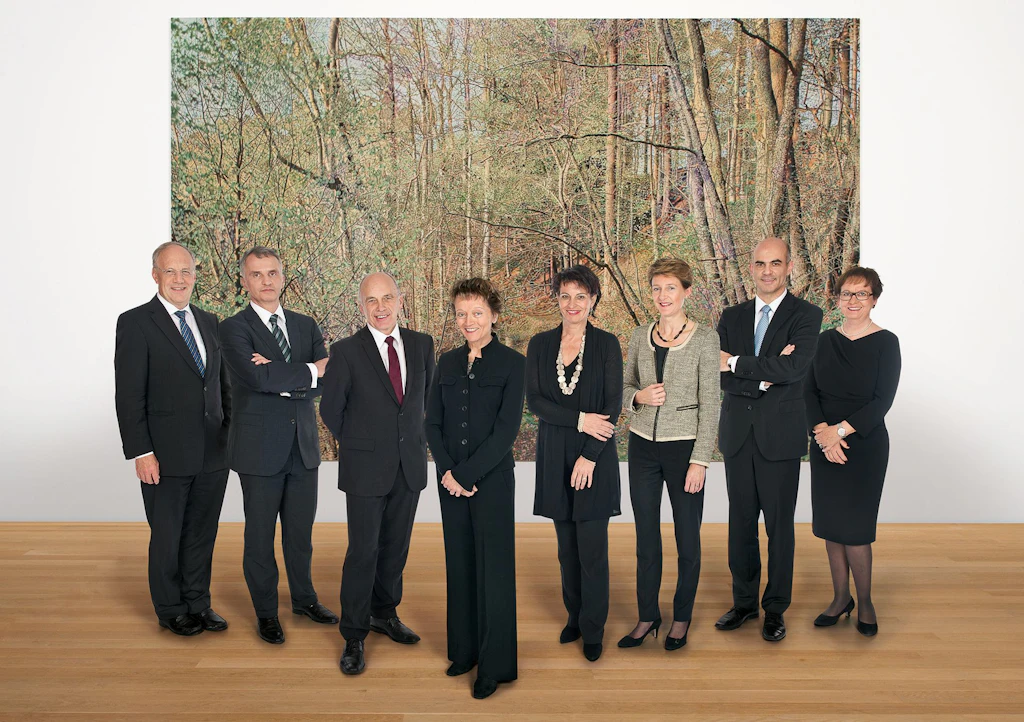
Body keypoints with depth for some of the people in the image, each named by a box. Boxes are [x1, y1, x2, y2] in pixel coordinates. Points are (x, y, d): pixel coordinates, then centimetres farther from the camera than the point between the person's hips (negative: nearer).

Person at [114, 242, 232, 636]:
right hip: (166, 456, -5)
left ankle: (198, 603, 29)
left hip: (213, 453, 5)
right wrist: (141, 452, -14)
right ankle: (171, 610, 26)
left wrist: (233, 433, 9)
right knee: (167, 537, 10)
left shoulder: (209, 322, 10)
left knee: (202, 534, 14)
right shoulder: (135, 322, -7)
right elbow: (129, 395, -11)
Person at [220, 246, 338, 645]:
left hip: (303, 446, 4)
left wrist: (282, 380, -18)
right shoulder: (233, 328, -7)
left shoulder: (305, 325, 8)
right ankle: (266, 612, 25)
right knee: (260, 534, 9)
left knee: (300, 530, 17)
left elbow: (326, 380, -5)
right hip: (260, 447, -4)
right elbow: (257, 377, -24)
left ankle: (304, 597, 35)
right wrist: (309, 371, -15)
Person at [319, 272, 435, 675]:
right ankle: (354, 637, 15)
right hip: (366, 468, -4)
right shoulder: (346, 351, -10)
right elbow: (330, 410, -1)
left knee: (395, 546, 14)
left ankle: (384, 613, 34)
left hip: (409, 465, 4)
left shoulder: (421, 345, 2)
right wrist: (357, 443, 6)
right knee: (363, 551, 0)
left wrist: (414, 439, 11)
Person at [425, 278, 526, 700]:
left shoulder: (512, 363, -5)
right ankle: (464, 650, 27)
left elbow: (507, 428, -11)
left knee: (493, 569, 2)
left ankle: (495, 665, 14)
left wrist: (466, 474, -13)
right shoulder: (447, 363, 9)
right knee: (459, 566, 12)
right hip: (451, 480, 5)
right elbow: (433, 422, 7)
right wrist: (447, 471, -7)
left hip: (491, 480, -4)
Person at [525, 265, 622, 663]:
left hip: (595, 457, -2)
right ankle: (574, 617, 28)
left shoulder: (607, 344, -2)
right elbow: (534, 399, -3)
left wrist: (589, 455, -12)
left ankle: (593, 629, 15)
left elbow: (613, 405, -6)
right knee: (567, 546, 12)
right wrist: (580, 419, -15)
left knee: (592, 548, 0)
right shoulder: (540, 344, 4)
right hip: (555, 457, 3)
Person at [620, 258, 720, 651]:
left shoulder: (705, 337, -7)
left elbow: (710, 402, -9)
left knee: (687, 537, 8)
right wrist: (639, 396, -9)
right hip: (643, 445, 4)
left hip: (683, 446, -4)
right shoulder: (640, 336, 6)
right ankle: (647, 616, 27)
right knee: (646, 536, 11)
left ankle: (682, 617, 27)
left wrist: (700, 460, -13)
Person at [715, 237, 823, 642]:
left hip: (780, 437, -3)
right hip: (738, 437, 4)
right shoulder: (732, 317, 8)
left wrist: (736, 363, -15)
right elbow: (719, 377, -3)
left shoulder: (806, 316, -3)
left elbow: (794, 368, -21)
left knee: (779, 525, 6)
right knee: (740, 523, 12)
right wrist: (765, 377, -16)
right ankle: (744, 602, 27)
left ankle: (775, 609, 21)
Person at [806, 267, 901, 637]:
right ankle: (841, 597, 24)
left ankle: (865, 603, 18)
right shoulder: (826, 340, 7)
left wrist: (841, 430, -17)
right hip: (825, 445, 4)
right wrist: (822, 432, -13)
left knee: (854, 527, -3)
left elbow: (882, 400, -11)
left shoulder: (885, 342, -5)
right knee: (830, 524, 9)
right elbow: (810, 391, 2)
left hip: (865, 445, -4)